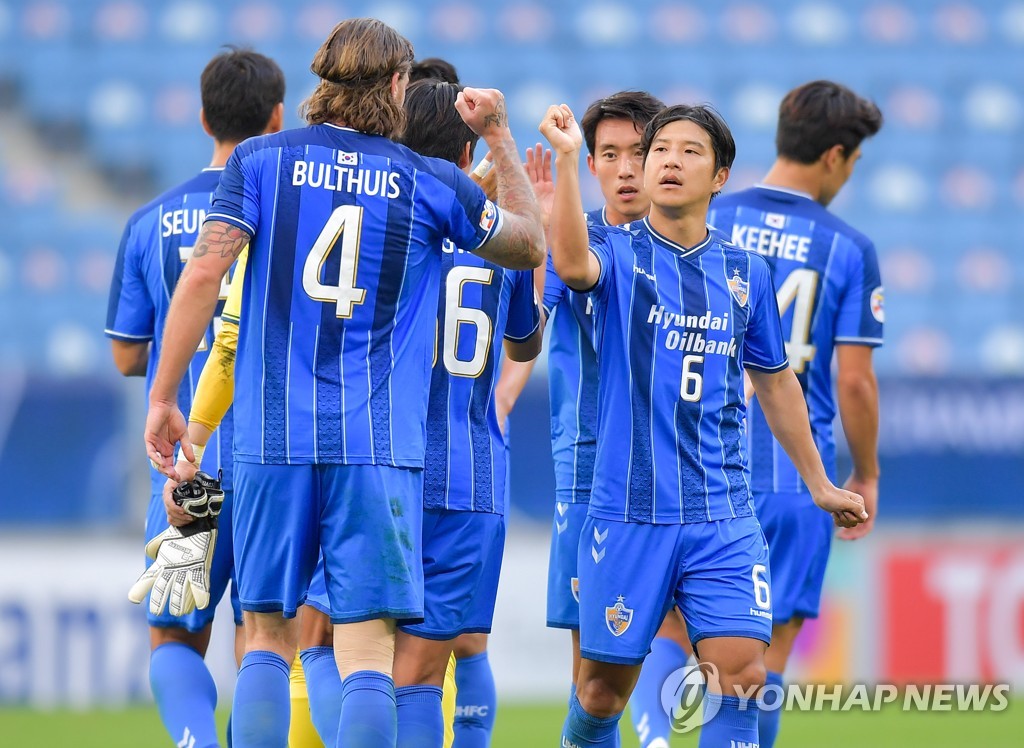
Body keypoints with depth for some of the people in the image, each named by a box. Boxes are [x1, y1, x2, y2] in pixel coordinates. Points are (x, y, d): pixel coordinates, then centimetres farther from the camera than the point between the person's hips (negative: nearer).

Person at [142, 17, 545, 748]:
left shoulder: (261, 160, 4)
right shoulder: (430, 182, 5)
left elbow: (203, 274, -6)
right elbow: (531, 246, 21)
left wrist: (164, 397, -1)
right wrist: (499, 136, 31)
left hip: (273, 440, 1)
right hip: (380, 451, -1)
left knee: (268, 640, 10)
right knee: (367, 656, -4)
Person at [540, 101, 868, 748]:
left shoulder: (747, 274, 10)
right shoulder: (620, 252, 0)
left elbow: (775, 383, 22)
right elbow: (574, 264, -26)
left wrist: (820, 484, 27)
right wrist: (567, 159, -35)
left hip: (724, 517, 2)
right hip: (628, 513, -2)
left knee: (742, 675, -11)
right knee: (604, 690, 3)